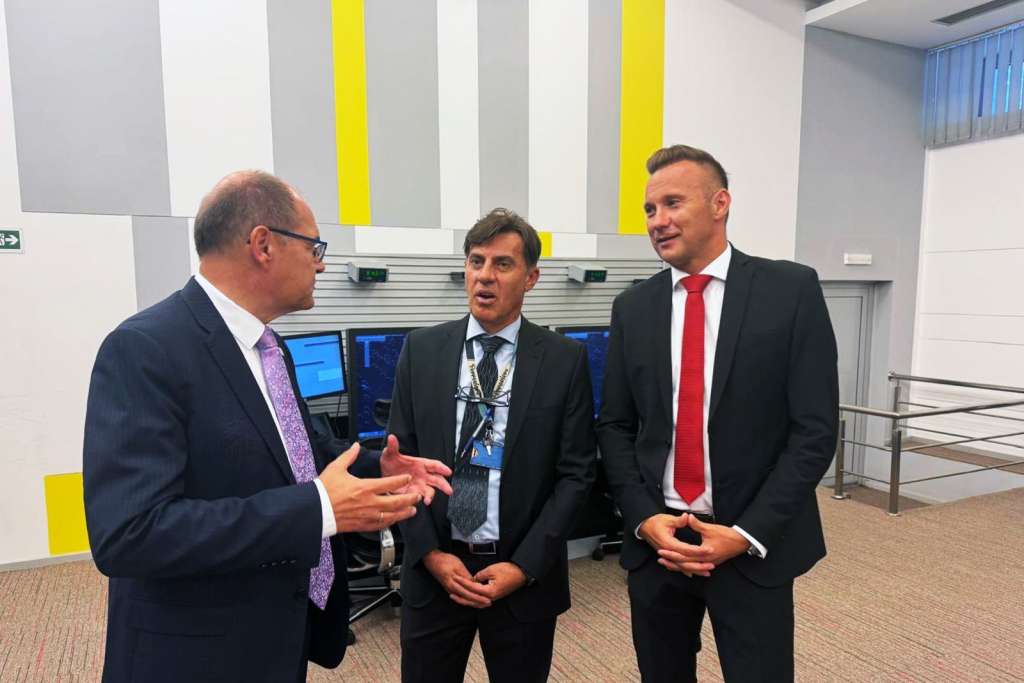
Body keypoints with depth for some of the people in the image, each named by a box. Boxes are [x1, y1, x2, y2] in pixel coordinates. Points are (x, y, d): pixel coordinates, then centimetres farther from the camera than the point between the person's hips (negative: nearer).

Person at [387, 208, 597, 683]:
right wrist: (431, 554, -7)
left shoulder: (564, 360, -5)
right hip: (434, 571, 1)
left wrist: (524, 566, -10)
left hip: (524, 576, -1)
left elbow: (575, 473, -4)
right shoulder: (421, 350, 0)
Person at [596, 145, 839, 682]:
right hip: (655, 540, 3)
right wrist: (644, 518, -8)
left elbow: (814, 429, -9)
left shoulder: (791, 290, -7)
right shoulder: (633, 307, 2)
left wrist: (746, 534, -13)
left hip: (754, 544, -3)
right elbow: (614, 426, 5)